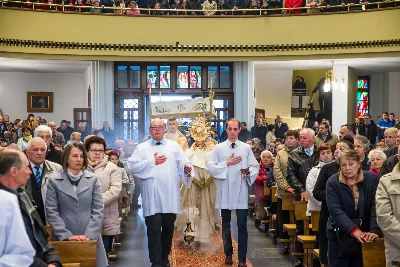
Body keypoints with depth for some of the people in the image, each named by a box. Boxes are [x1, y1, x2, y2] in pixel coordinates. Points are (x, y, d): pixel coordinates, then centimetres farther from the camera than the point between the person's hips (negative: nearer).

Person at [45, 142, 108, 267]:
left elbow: (98, 211, 1)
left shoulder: (94, 180, 6)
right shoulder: (54, 181, 2)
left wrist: (89, 235, -9)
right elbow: (51, 212, -3)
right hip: (63, 239, -1)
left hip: (90, 238, 1)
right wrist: (67, 235, -11)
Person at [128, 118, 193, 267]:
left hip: (170, 196, 2)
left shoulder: (174, 146, 9)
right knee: (154, 230, -3)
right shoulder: (142, 148, 5)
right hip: (152, 197, -2)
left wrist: (187, 169, -21)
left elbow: (183, 164, 1)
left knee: (168, 229, 14)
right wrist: (151, 162, -9)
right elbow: (132, 167, -5)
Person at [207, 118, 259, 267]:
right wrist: (227, 163, -12)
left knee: (242, 225, -1)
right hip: (225, 192, 1)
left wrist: (249, 171, -18)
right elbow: (210, 167, -4)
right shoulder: (219, 148, 2)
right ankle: (228, 254, 28)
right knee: (226, 225, 13)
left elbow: (255, 167, 2)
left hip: (241, 191, -1)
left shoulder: (246, 148, 4)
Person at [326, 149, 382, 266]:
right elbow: (335, 210, -17)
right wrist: (354, 230, -30)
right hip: (340, 236, -1)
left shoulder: (372, 179, -4)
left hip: (365, 235, 1)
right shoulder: (333, 182, -6)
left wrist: (375, 231, -27)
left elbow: (376, 207, -12)